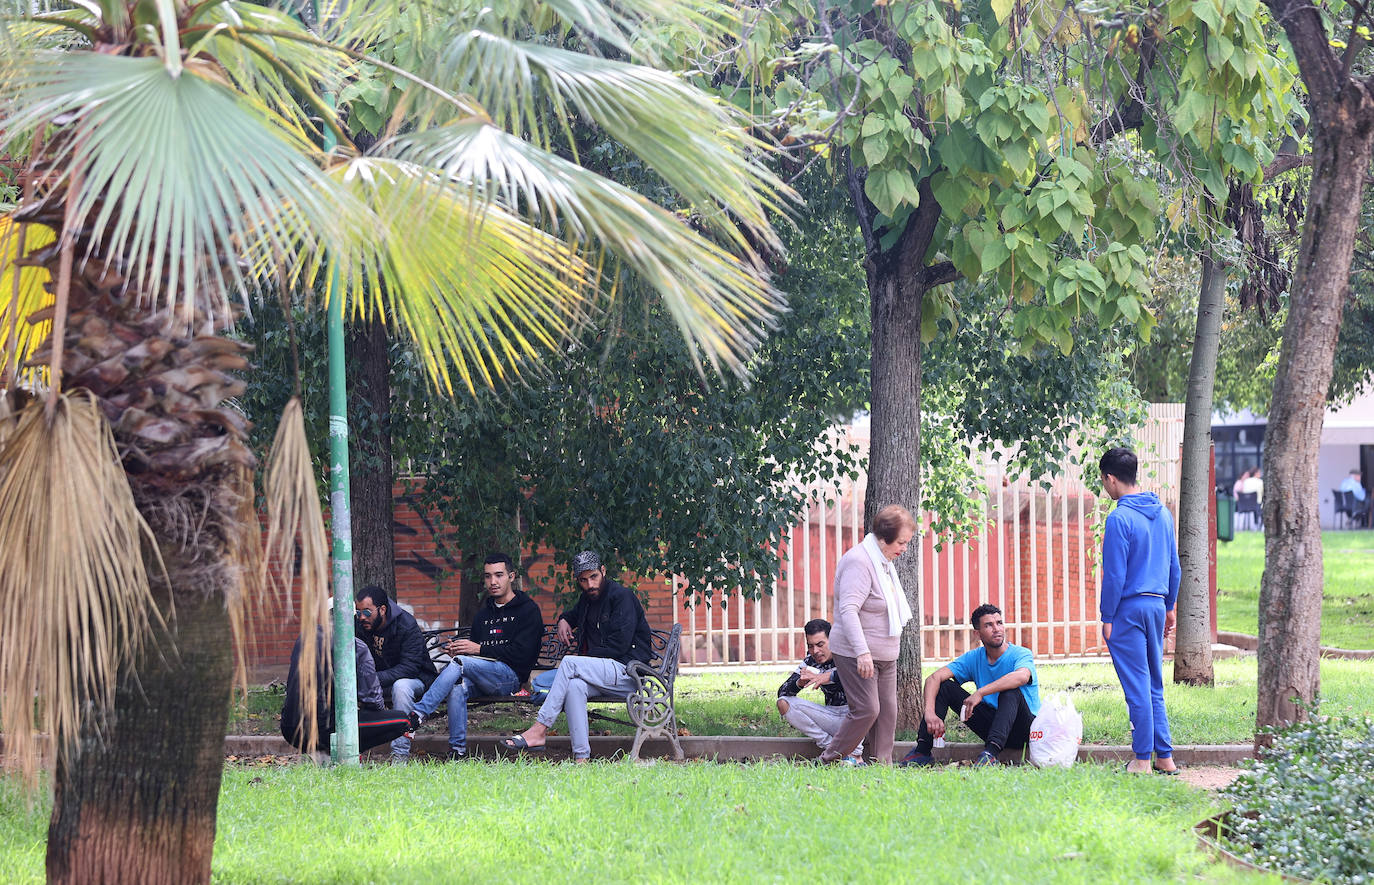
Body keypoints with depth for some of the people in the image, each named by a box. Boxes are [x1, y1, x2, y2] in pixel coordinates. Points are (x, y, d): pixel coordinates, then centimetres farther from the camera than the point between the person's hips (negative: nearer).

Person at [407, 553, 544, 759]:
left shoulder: (528, 609, 4)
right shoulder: (484, 614, 26)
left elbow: (521, 653, -8)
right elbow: (474, 644, 23)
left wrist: (480, 649, -12)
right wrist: (458, 648, -2)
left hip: (511, 676, -5)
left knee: (461, 663, -29)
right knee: (458, 684, -30)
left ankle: (419, 713, -33)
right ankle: (457, 749, -31)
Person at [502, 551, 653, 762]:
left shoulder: (621, 596, -6)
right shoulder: (587, 599, 19)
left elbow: (619, 645, -14)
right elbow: (574, 614, 46)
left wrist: (585, 655, -7)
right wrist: (564, 620, 22)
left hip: (628, 671, -7)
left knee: (569, 663, -26)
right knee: (574, 685, -29)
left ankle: (538, 730, -29)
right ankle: (581, 758, -38)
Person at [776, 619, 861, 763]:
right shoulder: (809, 662, 1)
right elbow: (782, 692, -1)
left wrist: (827, 677, -41)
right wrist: (800, 683, -24)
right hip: (832, 716, 5)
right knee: (784, 703, -10)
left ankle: (855, 755, -25)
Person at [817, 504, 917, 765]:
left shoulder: (884, 562, 14)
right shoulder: (858, 562, -18)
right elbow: (848, 609, -26)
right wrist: (862, 652, -33)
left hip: (884, 655, 10)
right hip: (856, 653, -10)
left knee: (887, 710, 6)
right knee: (866, 709, -12)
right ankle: (829, 761, -2)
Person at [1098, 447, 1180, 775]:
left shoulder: (1120, 519, -14)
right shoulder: (1163, 513, 9)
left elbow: (1114, 575, -15)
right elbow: (1174, 567, 15)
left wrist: (1107, 618, -9)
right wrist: (1169, 607, 23)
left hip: (1129, 607, -7)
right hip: (1157, 605, 7)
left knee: (1137, 687, -3)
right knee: (1154, 686, 13)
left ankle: (1142, 760, -1)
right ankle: (1165, 756, 12)